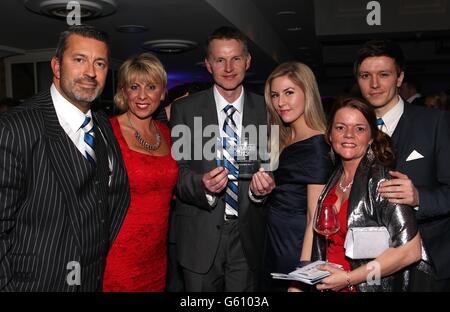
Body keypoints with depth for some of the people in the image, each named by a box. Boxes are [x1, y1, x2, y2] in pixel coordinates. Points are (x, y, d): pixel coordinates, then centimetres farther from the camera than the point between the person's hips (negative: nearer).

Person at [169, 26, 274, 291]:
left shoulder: (265, 109, 3)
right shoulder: (185, 109, -2)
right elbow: (176, 171, -6)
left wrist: (266, 183, -15)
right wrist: (203, 185, -26)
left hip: (248, 237, 2)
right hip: (201, 237, -1)